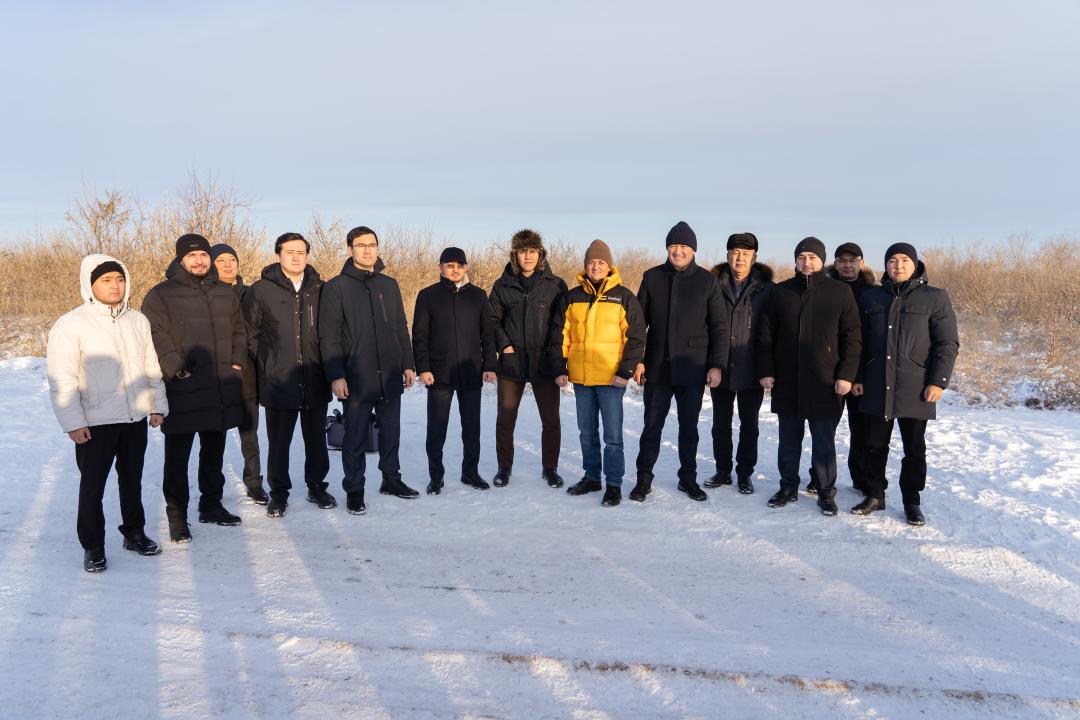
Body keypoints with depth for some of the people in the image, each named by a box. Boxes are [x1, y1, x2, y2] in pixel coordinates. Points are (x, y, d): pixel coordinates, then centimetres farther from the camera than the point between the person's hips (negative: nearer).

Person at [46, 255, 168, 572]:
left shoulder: (138, 320, 5)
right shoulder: (70, 325, -10)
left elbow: (152, 367, 12)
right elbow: (61, 380, -11)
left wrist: (158, 405, 9)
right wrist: (73, 422, -14)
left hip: (136, 418, 4)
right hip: (94, 423, -4)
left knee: (132, 479, 17)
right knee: (93, 485, 6)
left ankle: (134, 532, 33)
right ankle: (93, 546, 19)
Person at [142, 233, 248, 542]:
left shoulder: (226, 293, 13)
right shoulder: (162, 294, -5)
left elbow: (239, 331, 23)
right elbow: (155, 336, -12)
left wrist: (237, 363, 10)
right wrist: (176, 370, -16)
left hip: (222, 390, 5)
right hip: (182, 391, -5)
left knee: (214, 452, 16)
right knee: (178, 457, 1)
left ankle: (211, 505, 30)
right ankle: (177, 516, 11)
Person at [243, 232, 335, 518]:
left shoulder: (319, 289, 4)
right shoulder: (261, 290, -3)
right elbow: (251, 334, 2)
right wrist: (265, 366, 2)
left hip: (315, 382, 2)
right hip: (278, 383, -2)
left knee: (316, 438, 13)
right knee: (278, 441, 6)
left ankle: (316, 486, 29)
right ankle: (278, 493, 20)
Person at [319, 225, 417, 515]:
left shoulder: (389, 285, 11)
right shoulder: (336, 287, -4)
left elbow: (401, 329, 15)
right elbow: (329, 337, -7)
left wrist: (408, 364, 10)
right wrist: (336, 375, -13)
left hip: (390, 377, 4)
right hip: (356, 379, -4)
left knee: (391, 432, 14)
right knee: (356, 437, 3)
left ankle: (391, 479, 29)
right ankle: (354, 489, 15)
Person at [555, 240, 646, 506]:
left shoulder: (623, 297, -2)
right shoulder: (572, 297, 9)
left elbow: (636, 337, -4)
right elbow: (562, 335, 12)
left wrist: (626, 371, -11)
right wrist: (560, 368, 6)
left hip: (611, 378, -4)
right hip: (580, 377, 4)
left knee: (612, 434, -2)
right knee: (587, 432, 14)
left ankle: (614, 484, 7)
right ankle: (592, 477, 26)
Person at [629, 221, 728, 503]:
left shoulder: (707, 281, 0)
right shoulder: (652, 277, 3)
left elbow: (719, 327, 1)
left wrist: (716, 365, -5)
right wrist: (636, 359, -1)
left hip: (692, 370, -1)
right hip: (657, 368, 1)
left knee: (689, 427, 10)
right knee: (652, 426, 6)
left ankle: (688, 478, 23)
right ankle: (644, 479, 16)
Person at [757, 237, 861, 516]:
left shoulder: (840, 292, 1)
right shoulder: (781, 291, 6)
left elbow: (852, 337, 0)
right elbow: (766, 335, 7)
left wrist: (846, 375, -7)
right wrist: (766, 371, 1)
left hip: (825, 384, -2)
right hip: (787, 382, 2)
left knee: (824, 441, 4)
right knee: (788, 439, 11)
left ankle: (826, 492, 16)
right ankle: (788, 487, 23)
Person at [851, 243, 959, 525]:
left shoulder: (935, 298, 0)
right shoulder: (871, 297, 9)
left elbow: (948, 344, -3)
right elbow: (861, 341, 13)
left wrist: (938, 382, -10)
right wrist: (857, 377, 7)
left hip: (916, 389, -3)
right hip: (877, 387, 3)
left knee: (914, 449, 6)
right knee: (875, 445, 9)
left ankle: (912, 502, 18)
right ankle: (875, 495, 22)